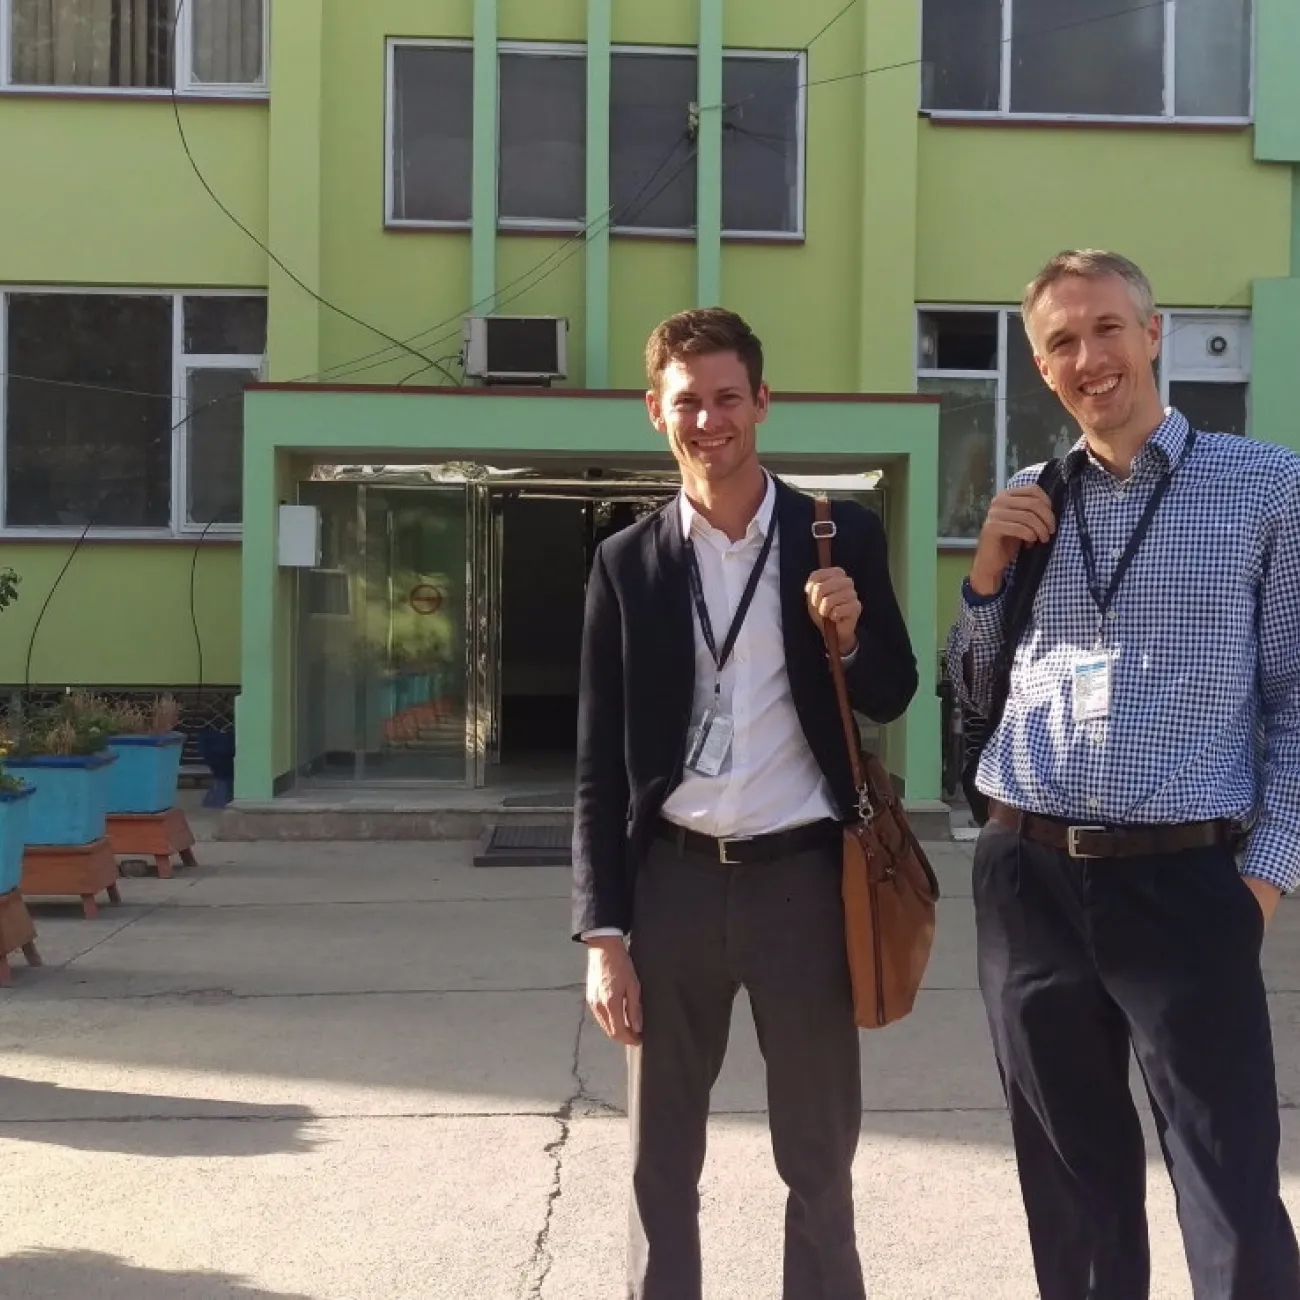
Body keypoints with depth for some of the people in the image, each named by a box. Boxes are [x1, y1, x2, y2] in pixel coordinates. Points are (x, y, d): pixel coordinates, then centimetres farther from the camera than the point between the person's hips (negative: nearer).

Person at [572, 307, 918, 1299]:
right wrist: (602, 930, -3)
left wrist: (851, 638, -13)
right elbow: (600, 761, 3)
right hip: (672, 880, 1)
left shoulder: (843, 537, 2)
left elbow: (892, 701, 9)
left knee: (820, 1161, 12)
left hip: (803, 878, -1)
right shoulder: (627, 562, 3)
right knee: (662, 1164, 12)